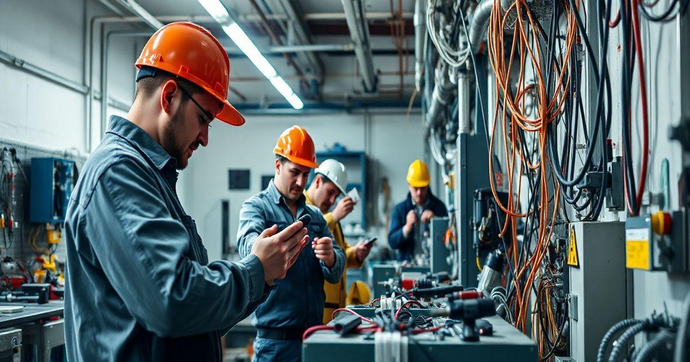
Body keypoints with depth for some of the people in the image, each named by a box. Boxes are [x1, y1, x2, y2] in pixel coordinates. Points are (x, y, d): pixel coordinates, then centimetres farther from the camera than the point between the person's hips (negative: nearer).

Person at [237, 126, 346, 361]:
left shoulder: (315, 216, 14)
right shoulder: (256, 207, -2)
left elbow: (336, 273, 6)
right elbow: (248, 245, -23)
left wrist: (330, 258, -17)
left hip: (314, 332, 5)